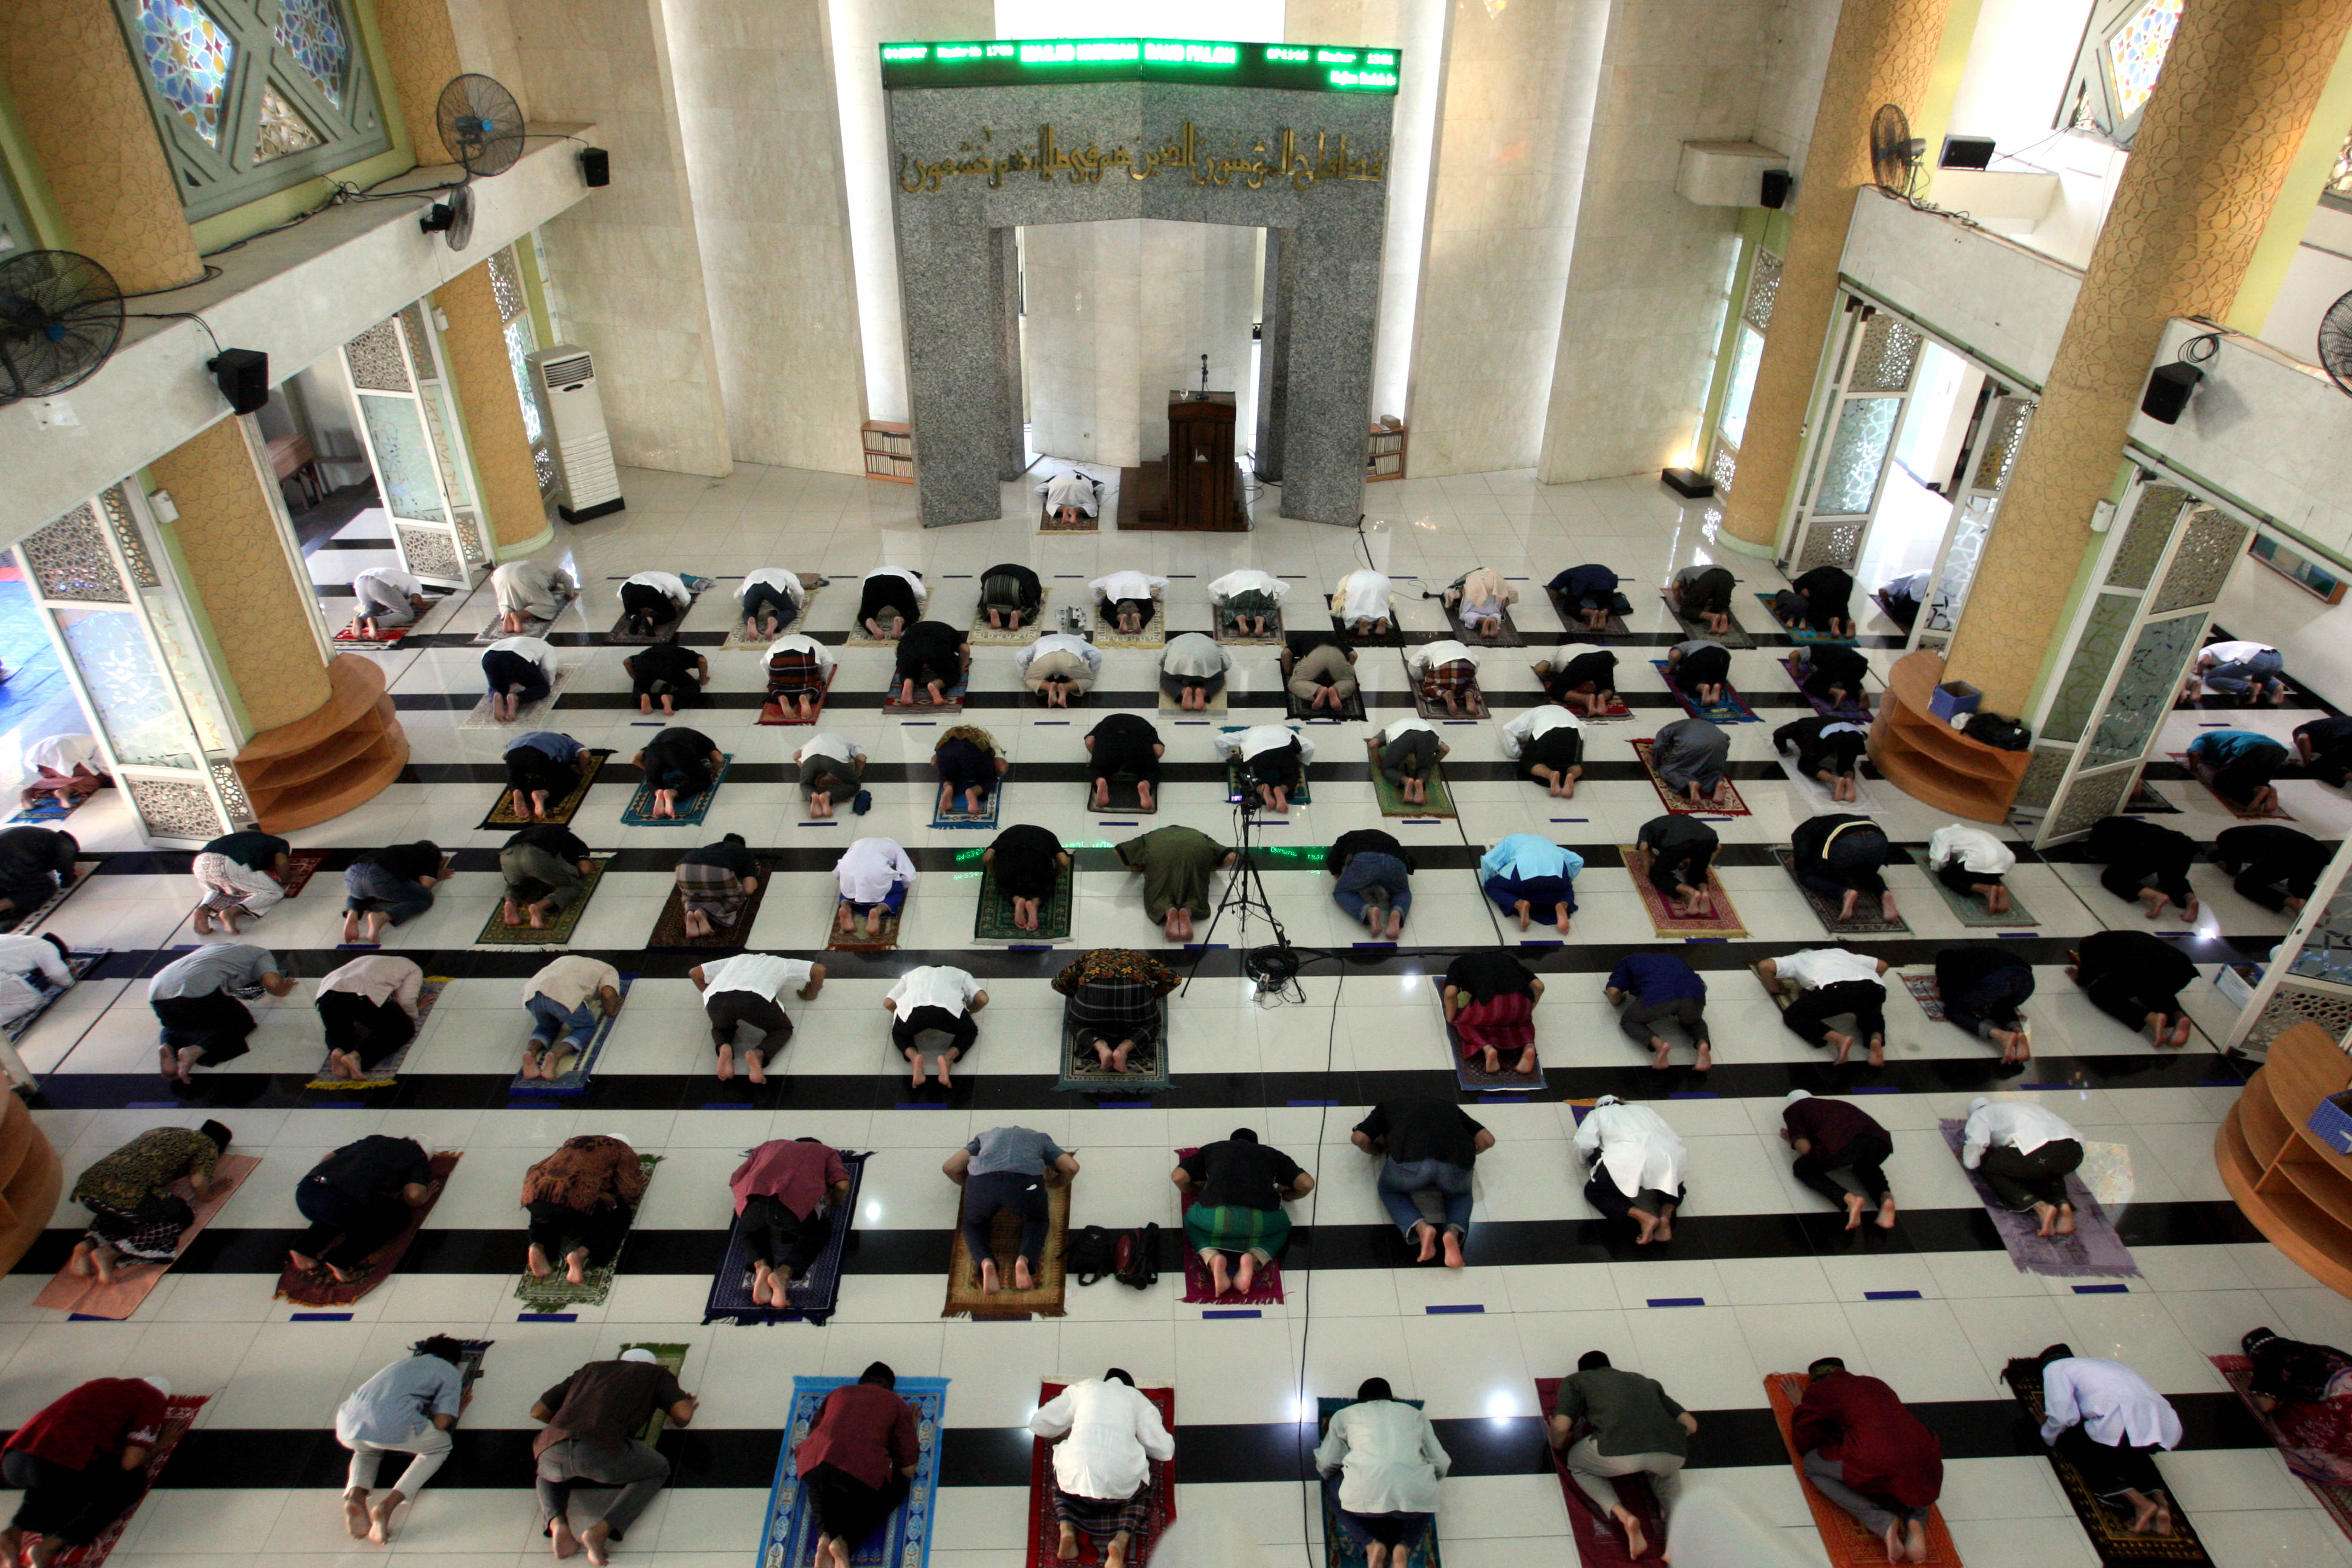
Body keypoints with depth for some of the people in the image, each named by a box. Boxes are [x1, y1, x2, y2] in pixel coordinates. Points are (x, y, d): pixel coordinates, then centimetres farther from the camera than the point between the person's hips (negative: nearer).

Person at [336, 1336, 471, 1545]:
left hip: (349, 1421, 6)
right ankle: (388, 1505, -1)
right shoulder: (451, 1372, 19)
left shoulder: (406, 1361, 36)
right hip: (392, 1424, -6)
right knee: (441, 1447, 23)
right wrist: (458, 1411, 31)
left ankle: (355, 1496, 7)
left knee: (367, 1450, 41)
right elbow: (441, 1423, 8)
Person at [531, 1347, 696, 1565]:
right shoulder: (656, 1373, 26)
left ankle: (557, 1524, 8)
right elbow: (683, 1416, 12)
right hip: (602, 1451, -4)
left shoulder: (590, 1369, 36)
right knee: (658, 1470, 25)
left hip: (554, 1449, 4)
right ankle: (601, 1530, 0)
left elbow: (538, 1411, 36)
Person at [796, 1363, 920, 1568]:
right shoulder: (897, 1405, 20)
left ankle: (825, 1535, 7)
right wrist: (911, 1429, 35)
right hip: (861, 1473, -3)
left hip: (813, 1467, 3)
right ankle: (846, 1542, 3)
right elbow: (908, 1470, 17)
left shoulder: (838, 1393, 28)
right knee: (897, 1486, 28)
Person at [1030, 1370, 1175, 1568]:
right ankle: (1121, 1539, 4)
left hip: (1075, 1480, 1)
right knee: (1142, 1491, 33)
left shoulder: (1084, 1387, 22)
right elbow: (1165, 1451, 17)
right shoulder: (1138, 1399, 21)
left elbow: (1039, 1424, 24)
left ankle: (1067, 1529, 8)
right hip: (1122, 1487, -1)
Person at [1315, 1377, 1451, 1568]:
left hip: (1366, 1496, -1)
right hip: (1414, 1499, 1)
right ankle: (1405, 1546, 7)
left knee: (1337, 1490, 31)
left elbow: (1326, 1463, 18)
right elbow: (1442, 1464, 24)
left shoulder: (1345, 1414, 24)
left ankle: (1370, 1544, 6)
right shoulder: (1415, 1414, 28)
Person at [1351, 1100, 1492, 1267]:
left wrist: (1379, 1150, 43)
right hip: (1456, 1162, 2)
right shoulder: (1449, 1106, 39)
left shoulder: (1387, 1106, 35)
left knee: (1388, 1190, 30)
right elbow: (1488, 1140, 29)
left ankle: (1421, 1228, 0)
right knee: (1460, 1195, 34)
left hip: (1410, 1158, -2)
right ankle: (1454, 1232, 1)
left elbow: (1359, 1138, 22)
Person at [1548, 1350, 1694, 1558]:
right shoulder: (1646, 1382, 37)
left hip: (1619, 1451, -4)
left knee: (1576, 1463, 28)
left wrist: (1558, 1446, 33)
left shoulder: (1575, 1381, 26)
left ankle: (1623, 1515, 4)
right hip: (1673, 1453, 4)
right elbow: (1691, 1425, 32)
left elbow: (1561, 1426, 11)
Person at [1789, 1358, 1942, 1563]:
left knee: (1811, 1465, 16)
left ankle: (1882, 1522, -1)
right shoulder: (1876, 1384, 31)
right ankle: (1916, 1519, 7)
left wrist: (1799, 1406, 34)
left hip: (1874, 1461, -6)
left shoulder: (1820, 1390, 16)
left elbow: (1804, 1442, 17)